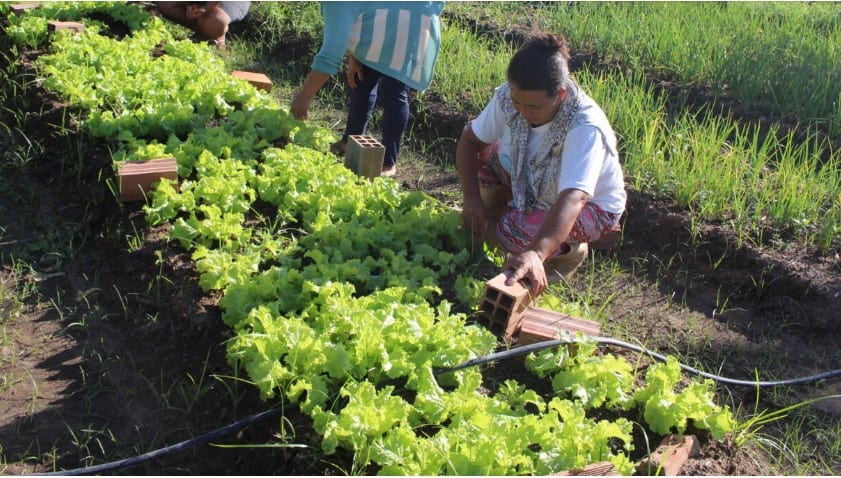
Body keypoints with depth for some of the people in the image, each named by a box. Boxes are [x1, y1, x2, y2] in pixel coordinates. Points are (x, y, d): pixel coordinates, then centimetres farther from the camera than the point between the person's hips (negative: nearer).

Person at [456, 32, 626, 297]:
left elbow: (573, 199, -51)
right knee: (480, 155, -10)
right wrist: (471, 198, -23)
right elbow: (469, 139, -9)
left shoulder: (586, 128, -38)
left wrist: (536, 253, -66)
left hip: (592, 204, -6)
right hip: (534, 181, 6)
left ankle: (569, 250, 3)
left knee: (515, 234, -30)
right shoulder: (508, 98, -23)